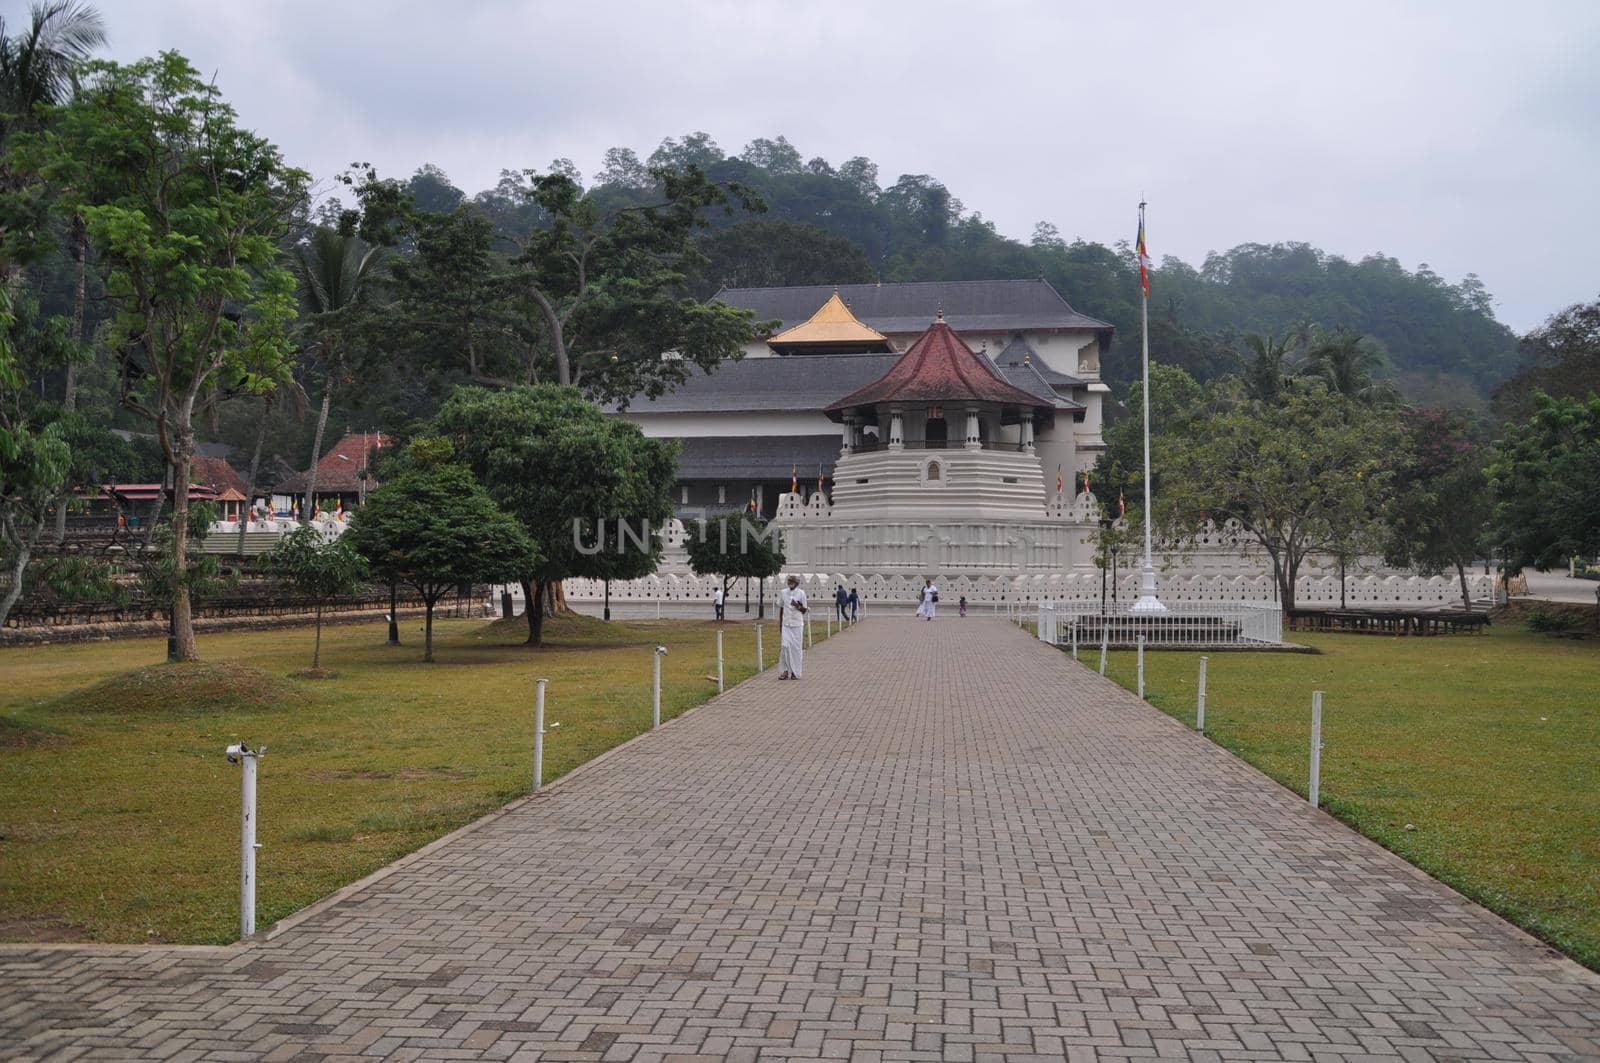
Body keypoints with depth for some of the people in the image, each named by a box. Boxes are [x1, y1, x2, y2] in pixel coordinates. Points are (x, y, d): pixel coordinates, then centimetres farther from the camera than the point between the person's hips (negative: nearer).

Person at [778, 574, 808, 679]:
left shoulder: (801, 593, -2)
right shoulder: (784, 593, 6)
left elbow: (804, 610, 2)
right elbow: (782, 609, 14)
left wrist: (798, 606, -18)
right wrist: (780, 624, 13)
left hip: (797, 624, -2)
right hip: (786, 624, 2)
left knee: (796, 647, -1)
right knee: (785, 646, -7)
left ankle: (795, 672, 6)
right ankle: (785, 670, -2)